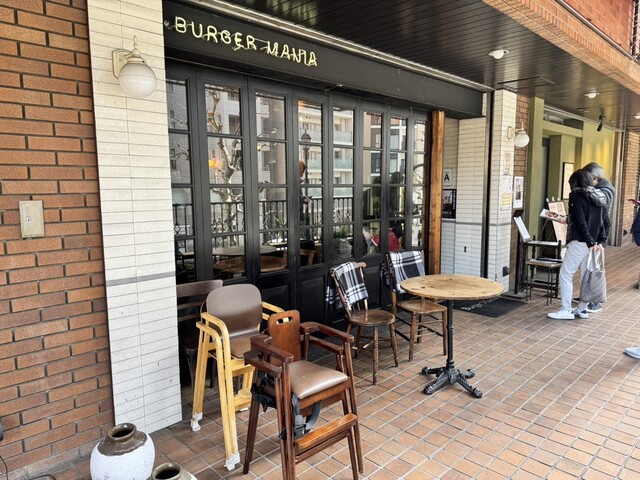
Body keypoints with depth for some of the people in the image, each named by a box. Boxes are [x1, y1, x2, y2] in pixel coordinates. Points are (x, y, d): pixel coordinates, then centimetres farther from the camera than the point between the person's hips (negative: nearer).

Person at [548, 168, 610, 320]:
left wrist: (590, 242, -14)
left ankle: (566, 310, 0)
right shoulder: (600, 197, 13)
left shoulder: (576, 196, -8)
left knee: (566, 274, -1)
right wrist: (601, 241, 3)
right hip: (594, 243, 8)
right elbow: (607, 222, 8)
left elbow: (580, 221, -17)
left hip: (579, 242, -8)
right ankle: (582, 308, 21)